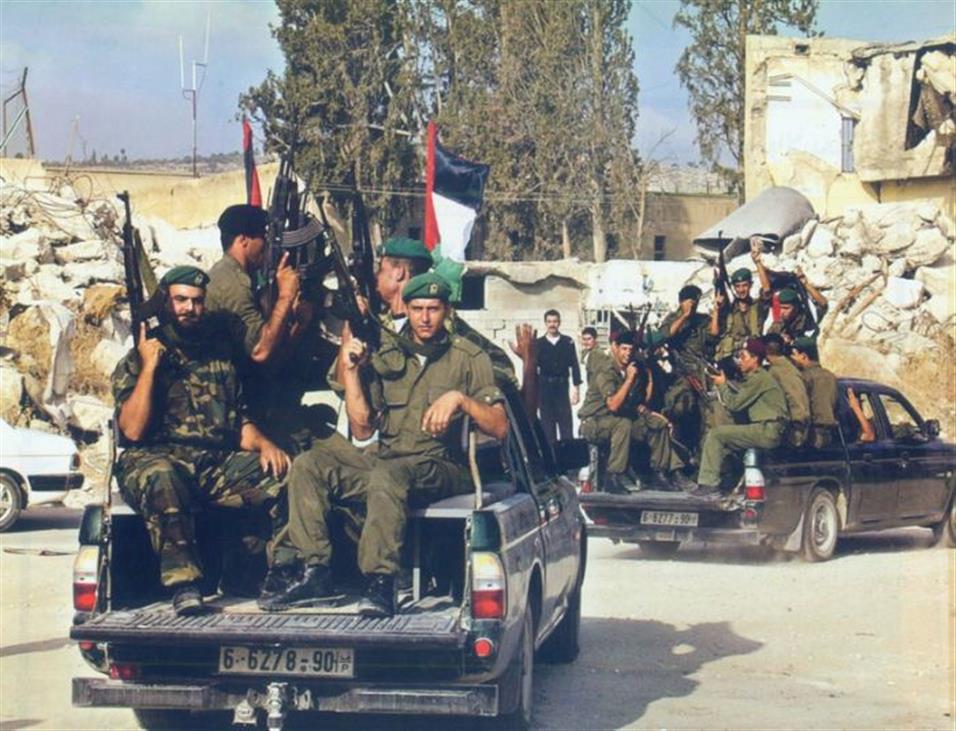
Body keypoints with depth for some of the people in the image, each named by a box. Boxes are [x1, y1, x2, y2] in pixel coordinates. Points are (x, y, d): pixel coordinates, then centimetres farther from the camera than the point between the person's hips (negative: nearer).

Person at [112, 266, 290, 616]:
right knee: (161, 476, -41)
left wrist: (263, 444, -1)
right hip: (155, 458, -4)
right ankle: (183, 583, -43)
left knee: (284, 472, -22)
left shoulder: (220, 357, 24)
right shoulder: (135, 362, 10)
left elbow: (240, 422, 21)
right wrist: (149, 366, -7)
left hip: (219, 465, 4)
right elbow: (133, 430, -6)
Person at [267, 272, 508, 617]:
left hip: (443, 469, -5)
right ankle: (316, 572, -19)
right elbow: (362, 429, 10)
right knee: (309, 465, -15)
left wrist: (460, 399, -18)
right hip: (385, 459, 5)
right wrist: (350, 371, 2)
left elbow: (500, 428, -3)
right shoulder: (385, 356, 15)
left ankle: (380, 584, -43)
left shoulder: (469, 358, 6)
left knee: (388, 474, -38)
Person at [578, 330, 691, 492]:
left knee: (658, 423, 2)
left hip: (618, 420, 9)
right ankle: (614, 478, -36)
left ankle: (659, 472, 5)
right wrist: (629, 379, -26)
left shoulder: (632, 368, 7)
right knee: (623, 424, -38)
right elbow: (613, 405, -30)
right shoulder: (606, 370, -19)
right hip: (594, 422, -9)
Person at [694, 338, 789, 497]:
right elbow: (739, 401, 21)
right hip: (768, 431, 11)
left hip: (767, 431, -11)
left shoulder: (759, 378, -10)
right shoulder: (758, 377, 23)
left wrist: (722, 385, 4)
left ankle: (710, 482, -13)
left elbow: (735, 404, -11)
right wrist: (725, 385, 11)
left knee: (715, 434, -12)